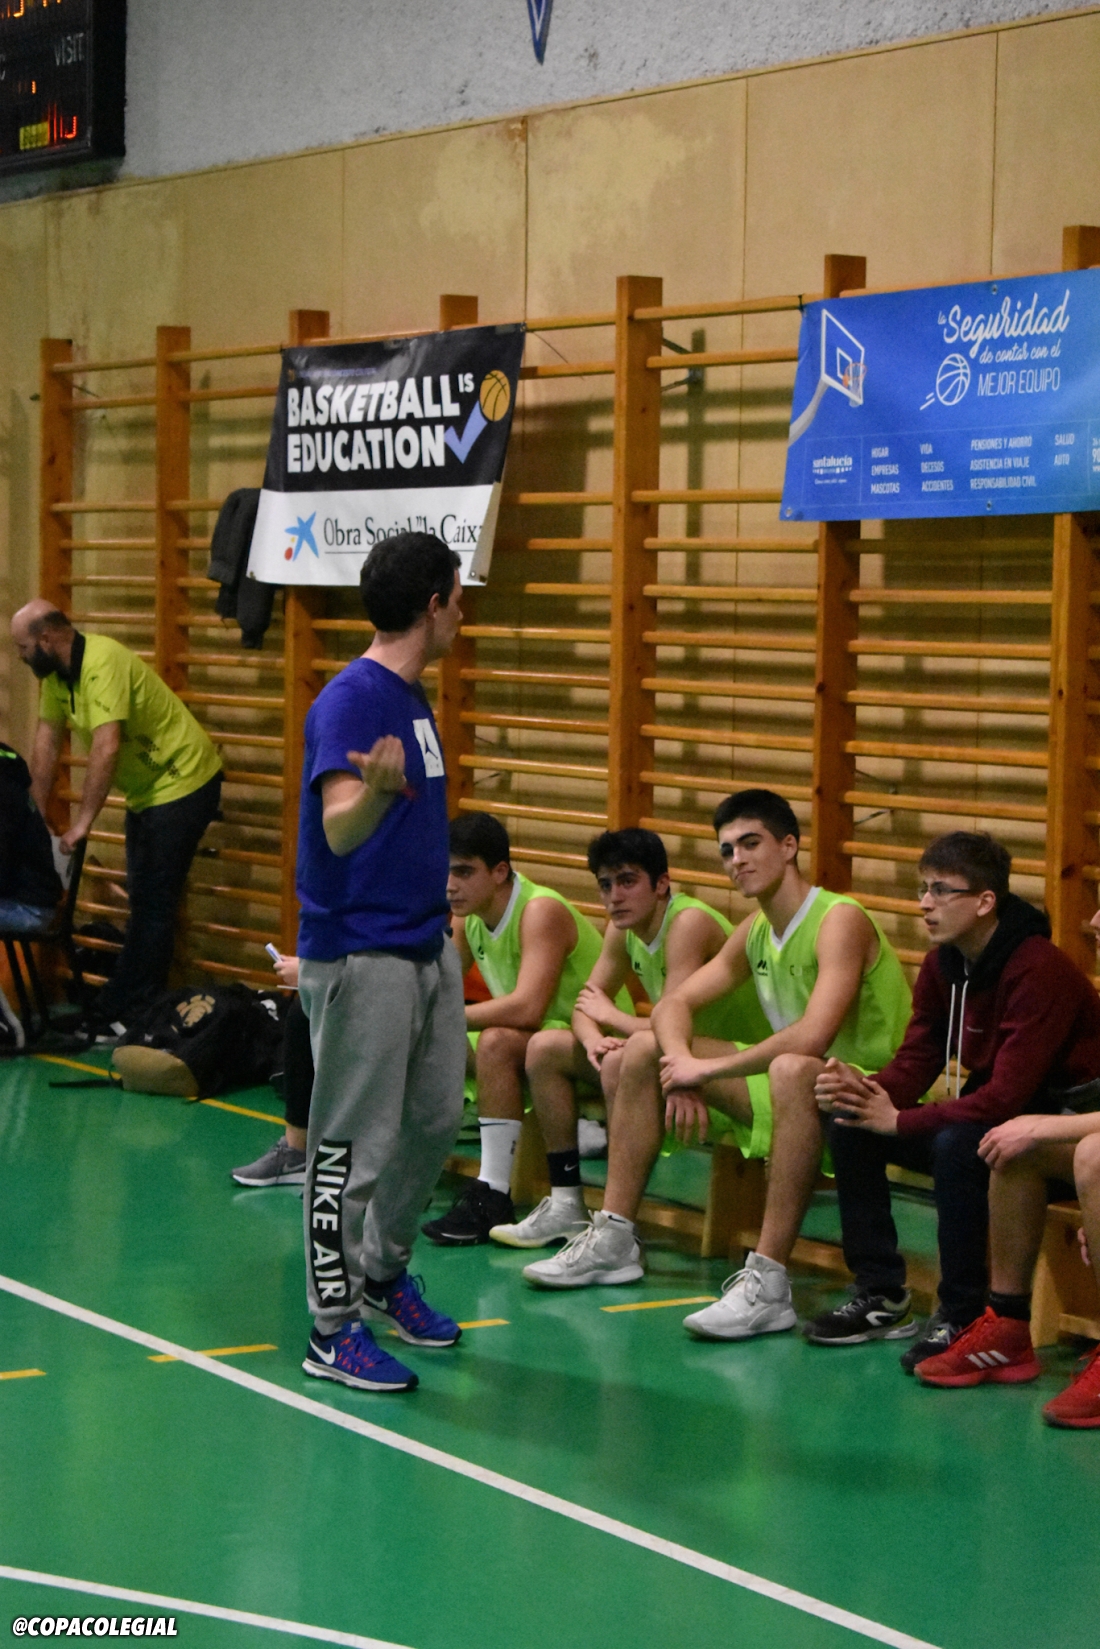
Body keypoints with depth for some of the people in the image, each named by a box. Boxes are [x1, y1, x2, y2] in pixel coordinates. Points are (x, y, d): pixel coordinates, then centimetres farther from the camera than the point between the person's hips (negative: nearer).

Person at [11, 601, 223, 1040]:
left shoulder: (103, 664, -28)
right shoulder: (55, 673, 1)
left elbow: (106, 748, -34)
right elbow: (47, 741, 6)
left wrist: (82, 823, -33)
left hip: (182, 784, -10)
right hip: (145, 789, 10)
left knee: (152, 901, -8)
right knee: (142, 896, 14)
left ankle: (135, 1014, -4)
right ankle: (121, 1005, 21)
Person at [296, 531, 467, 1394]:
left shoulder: (413, 697, 12)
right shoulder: (350, 701, -17)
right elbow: (339, 829, -28)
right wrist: (378, 789, -48)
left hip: (426, 949, 9)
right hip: (361, 958, -9)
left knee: (436, 1121, 16)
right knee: (353, 1144, -3)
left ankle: (383, 1272, 35)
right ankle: (335, 1330, 5)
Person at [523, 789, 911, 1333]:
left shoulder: (840, 921, -20)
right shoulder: (754, 933, 7)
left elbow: (812, 1037, -33)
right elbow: (674, 1004, 10)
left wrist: (708, 1068, -24)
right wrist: (682, 1068, -12)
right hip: (790, 1093, 9)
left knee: (793, 1070, -43)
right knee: (644, 1050, 8)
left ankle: (768, 1283, -45)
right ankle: (613, 1240, 8)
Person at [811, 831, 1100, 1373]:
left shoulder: (1039, 971, -25)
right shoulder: (943, 964, 2)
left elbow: (1009, 1094, -31)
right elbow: (915, 1061, 2)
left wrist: (899, 1122, -29)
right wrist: (866, 1093, -21)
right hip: (984, 1116, 9)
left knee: (957, 1145, -36)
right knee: (850, 1128, -5)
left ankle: (961, 1315, -21)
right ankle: (876, 1294, 2)